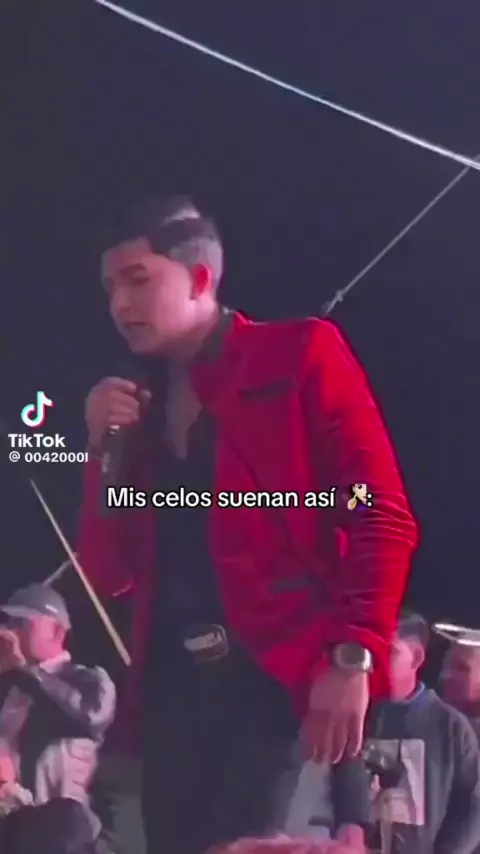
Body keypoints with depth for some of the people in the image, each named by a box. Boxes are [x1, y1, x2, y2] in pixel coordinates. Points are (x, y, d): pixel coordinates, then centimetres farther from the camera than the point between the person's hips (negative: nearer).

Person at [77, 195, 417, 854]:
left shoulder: (298, 355, 2)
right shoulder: (135, 407, 17)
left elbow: (383, 515, -6)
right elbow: (110, 577, 15)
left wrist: (351, 656, -18)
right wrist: (108, 450, 2)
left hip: (279, 675, -5)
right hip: (174, 687, 5)